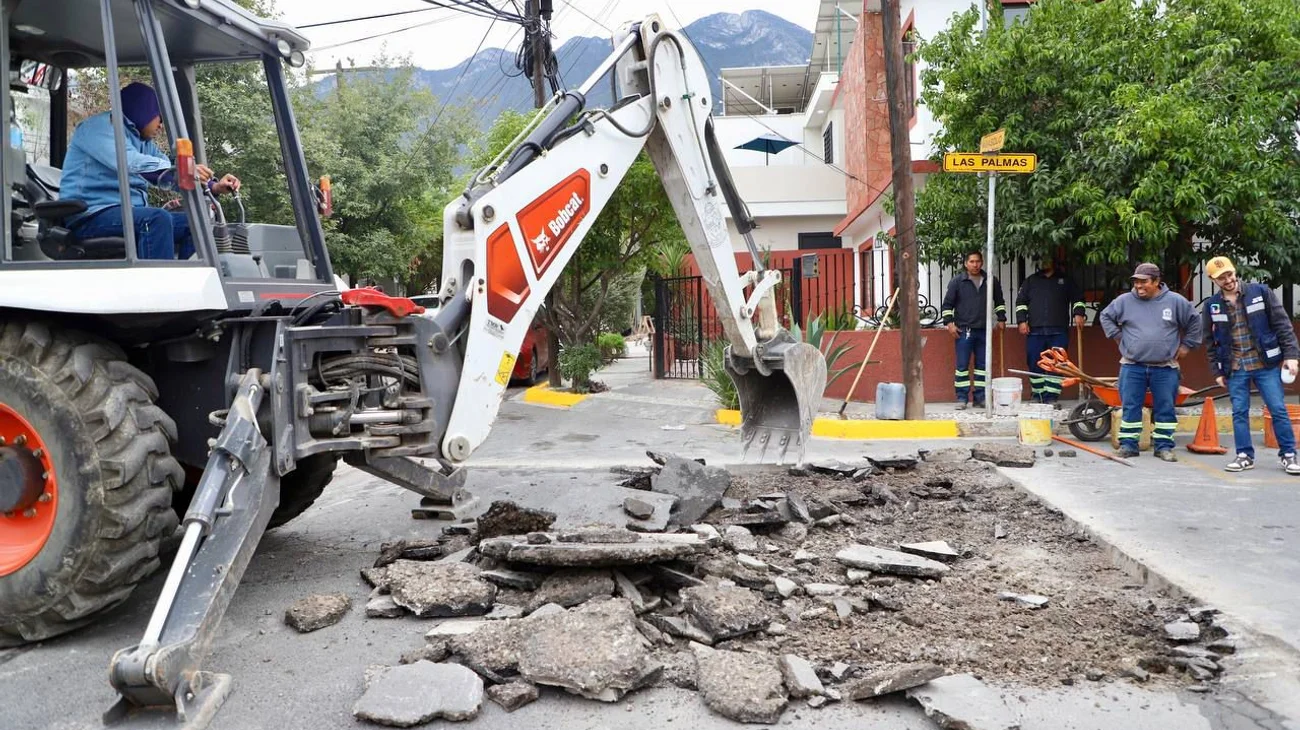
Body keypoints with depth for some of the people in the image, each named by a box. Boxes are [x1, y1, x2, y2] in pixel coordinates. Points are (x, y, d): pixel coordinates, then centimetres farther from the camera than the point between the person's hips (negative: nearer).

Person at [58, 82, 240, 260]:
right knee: (158, 218, -31)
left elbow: (170, 175, 13)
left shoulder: (144, 142, 20)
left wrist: (212, 186, -5)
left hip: (130, 212, 9)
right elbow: (129, 162, -25)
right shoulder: (100, 126, -6)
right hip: (92, 215, -8)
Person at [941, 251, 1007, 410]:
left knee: (982, 365, 7)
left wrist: (1001, 319, 15)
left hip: (984, 330, 3)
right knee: (962, 365, -4)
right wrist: (949, 322, -7)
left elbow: (999, 301, 21)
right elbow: (947, 304, 1)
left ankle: (980, 397, 14)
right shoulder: (957, 281, -1)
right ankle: (962, 398, 2)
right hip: (964, 330, -3)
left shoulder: (991, 281, 8)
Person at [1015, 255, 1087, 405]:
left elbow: (1077, 298, 15)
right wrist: (1022, 320, 1)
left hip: (1059, 331, -1)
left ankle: (1052, 397, -4)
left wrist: (1078, 313, -3)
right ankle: (1038, 396, 10)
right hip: (1035, 331, 1)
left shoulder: (1065, 280, 15)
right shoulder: (1030, 280, 16)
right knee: (1035, 365, 1)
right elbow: (1021, 301, 13)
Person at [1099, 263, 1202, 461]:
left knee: (1165, 409, 5)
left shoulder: (1175, 301, 1)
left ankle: (1164, 446, 14)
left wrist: (1186, 345, 10)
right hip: (1132, 367, 0)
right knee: (1130, 407, 3)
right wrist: (1118, 336, 9)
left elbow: (1194, 322, 13)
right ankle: (1128, 444, 12)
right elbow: (1106, 316, 17)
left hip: (1165, 369, 0)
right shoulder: (1125, 301, 1)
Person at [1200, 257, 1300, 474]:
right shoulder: (1211, 306, 2)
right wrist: (1217, 371, 5)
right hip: (1235, 369, 2)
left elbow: (1282, 324, -2)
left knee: (1278, 410, 0)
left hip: (1266, 365, -1)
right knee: (1239, 413, 5)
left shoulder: (1261, 292, -2)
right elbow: (1211, 342, 7)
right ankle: (1245, 455, 14)